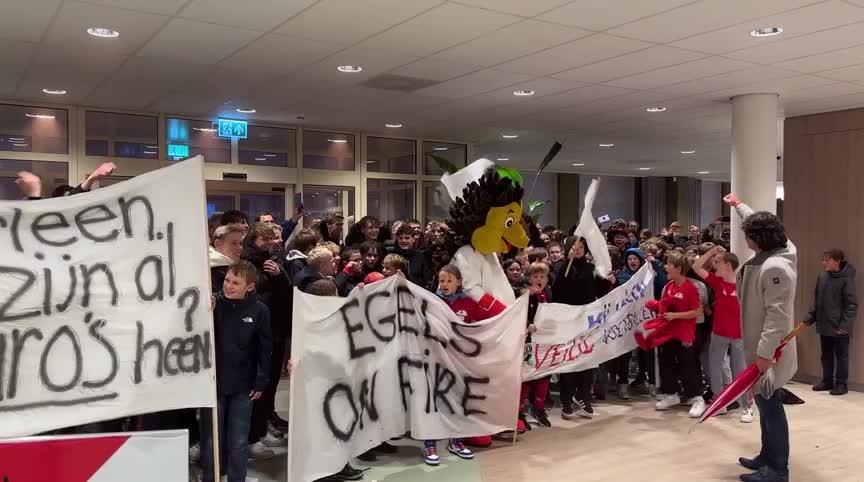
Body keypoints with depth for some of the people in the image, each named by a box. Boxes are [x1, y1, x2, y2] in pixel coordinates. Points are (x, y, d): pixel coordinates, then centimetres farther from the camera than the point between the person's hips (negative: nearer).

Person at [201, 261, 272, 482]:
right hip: (213, 382, 0)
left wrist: (261, 382, -1)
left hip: (242, 386, 0)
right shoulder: (214, 303, -9)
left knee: (238, 443, 12)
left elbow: (265, 349, -1)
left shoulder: (259, 310, -7)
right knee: (211, 441, 11)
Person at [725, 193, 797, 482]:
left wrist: (764, 353, -28)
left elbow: (777, 315, -29)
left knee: (770, 406, -3)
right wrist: (739, 205, 39)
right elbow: (759, 223, 25)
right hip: (762, 346, 11)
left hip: (768, 351, -11)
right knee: (766, 403, 18)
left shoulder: (774, 268, -26)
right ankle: (768, 457, 30)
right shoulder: (778, 251, 4)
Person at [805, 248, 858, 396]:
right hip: (824, 326, 6)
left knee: (841, 356, 6)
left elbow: (852, 305, -14)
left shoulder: (846, 279, -12)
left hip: (840, 327, -6)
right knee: (826, 355, 15)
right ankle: (827, 381, 26)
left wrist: (845, 324, -22)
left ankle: (841, 384, 14)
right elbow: (816, 301, 13)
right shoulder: (822, 277, 6)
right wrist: (811, 317, 5)